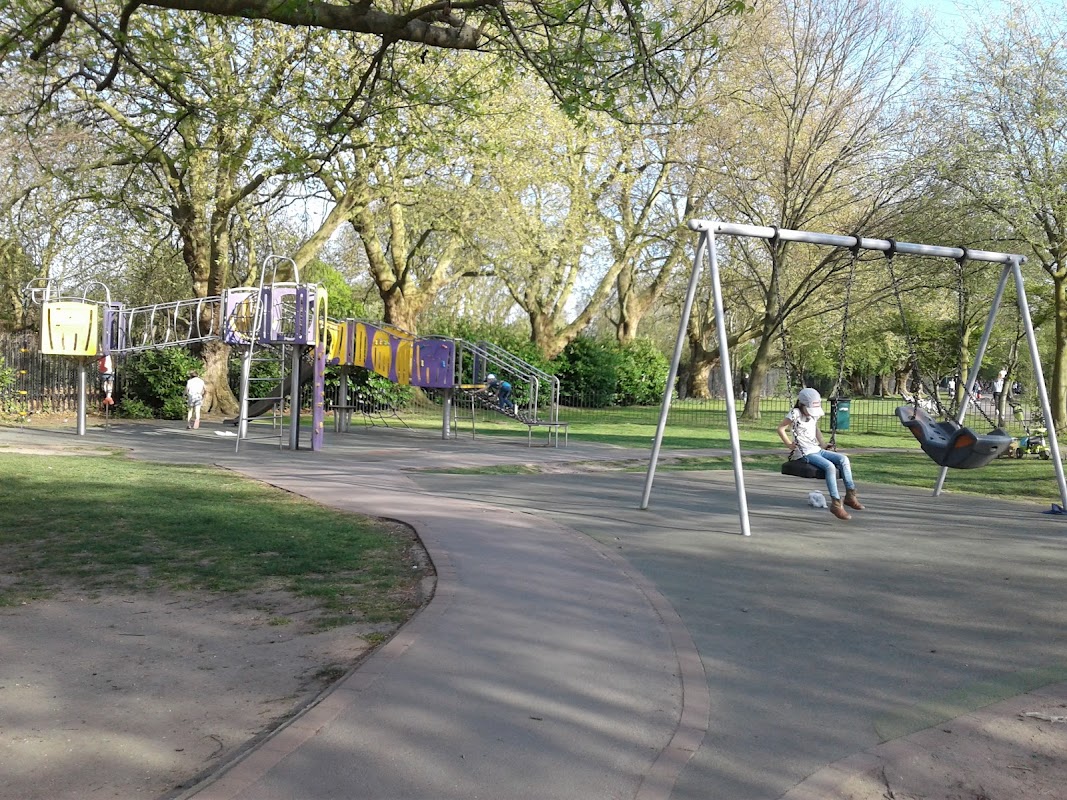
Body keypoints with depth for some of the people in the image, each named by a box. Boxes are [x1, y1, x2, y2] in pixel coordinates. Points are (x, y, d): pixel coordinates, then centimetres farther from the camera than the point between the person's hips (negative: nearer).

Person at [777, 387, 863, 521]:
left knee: (843, 459, -11)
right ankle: (836, 503, -27)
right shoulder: (796, 414, -9)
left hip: (817, 450, 8)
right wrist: (789, 444, -10)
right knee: (830, 466, -29)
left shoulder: (814, 415, 13)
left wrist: (822, 443, 18)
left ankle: (850, 495, -7)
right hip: (805, 453, -8)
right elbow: (781, 429, -7)